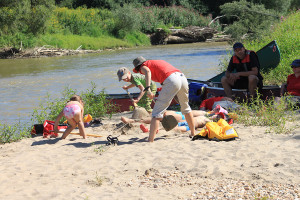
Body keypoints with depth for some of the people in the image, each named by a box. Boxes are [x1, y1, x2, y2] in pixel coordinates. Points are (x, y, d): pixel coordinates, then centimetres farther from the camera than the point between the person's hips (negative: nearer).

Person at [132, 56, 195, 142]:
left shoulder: (143, 66, 14)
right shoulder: (156, 62, 36)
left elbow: (148, 71, -10)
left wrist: (147, 89, -20)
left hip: (171, 80, -7)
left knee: (157, 113, -5)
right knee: (185, 108, 29)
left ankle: (150, 141, -13)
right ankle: (193, 133, 40)